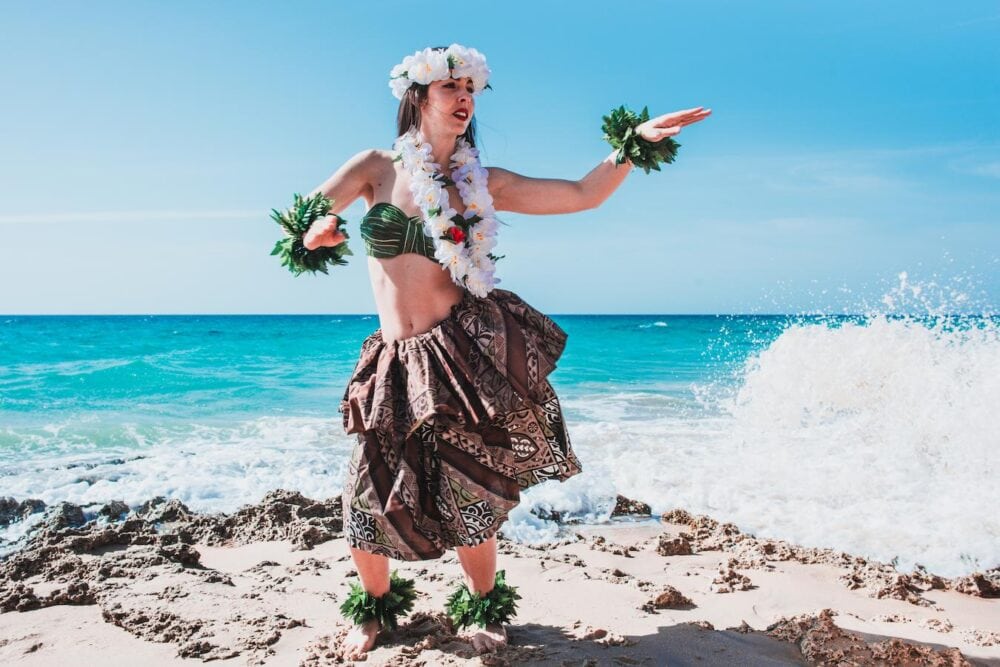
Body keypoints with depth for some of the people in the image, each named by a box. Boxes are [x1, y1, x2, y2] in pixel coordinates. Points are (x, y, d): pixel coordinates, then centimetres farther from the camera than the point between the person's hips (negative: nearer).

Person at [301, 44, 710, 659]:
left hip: (465, 352, 0)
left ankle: (483, 608, 33)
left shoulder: (482, 184, 7)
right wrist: (320, 229, -27)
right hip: (398, 364, 1)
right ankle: (375, 607, 34)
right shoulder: (377, 167, 6)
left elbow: (584, 195, 3)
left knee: (470, 497, 4)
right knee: (369, 500, 3)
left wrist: (635, 142, -9)